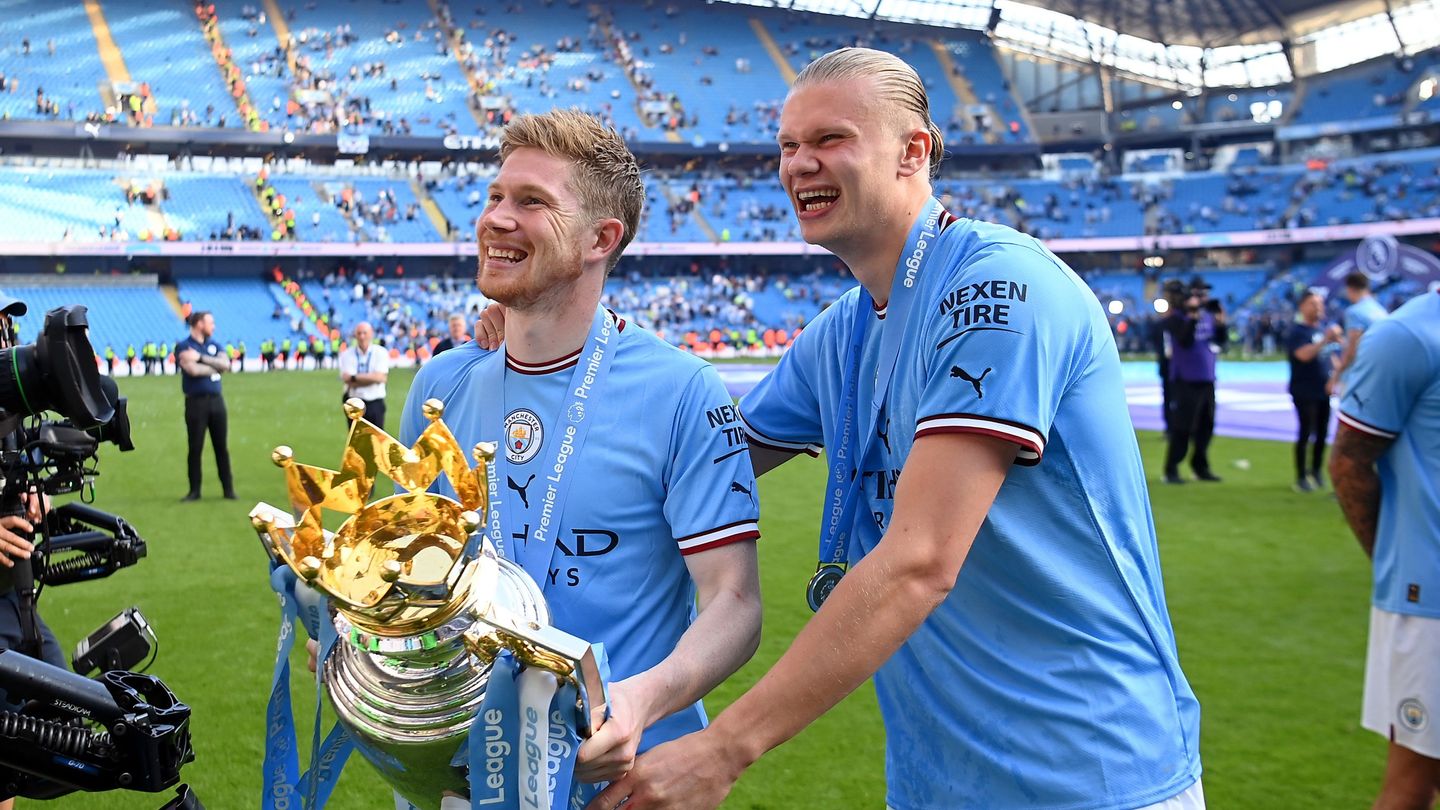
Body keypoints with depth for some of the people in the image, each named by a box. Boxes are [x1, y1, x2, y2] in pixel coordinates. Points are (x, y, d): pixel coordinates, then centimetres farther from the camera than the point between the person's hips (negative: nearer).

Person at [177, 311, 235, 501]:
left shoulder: (214, 345, 14)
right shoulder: (183, 347, -2)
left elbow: (226, 364, -3)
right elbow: (193, 370, -16)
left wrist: (200, 358, -12)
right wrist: (215, 367, -2)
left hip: (216, 400, 4)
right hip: (196, 401, -4)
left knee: (222, 447, 5)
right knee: (195, 448, 1)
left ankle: (228, 489, 11)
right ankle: (194, 491, 10)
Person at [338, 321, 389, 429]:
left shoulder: (381, 353, 0)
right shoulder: (347, 354, 2)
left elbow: (380, 377, -13)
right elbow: (347, 379, -11)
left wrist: (355, 378, -11)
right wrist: (371, 377, -13)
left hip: (375, 404, -1)